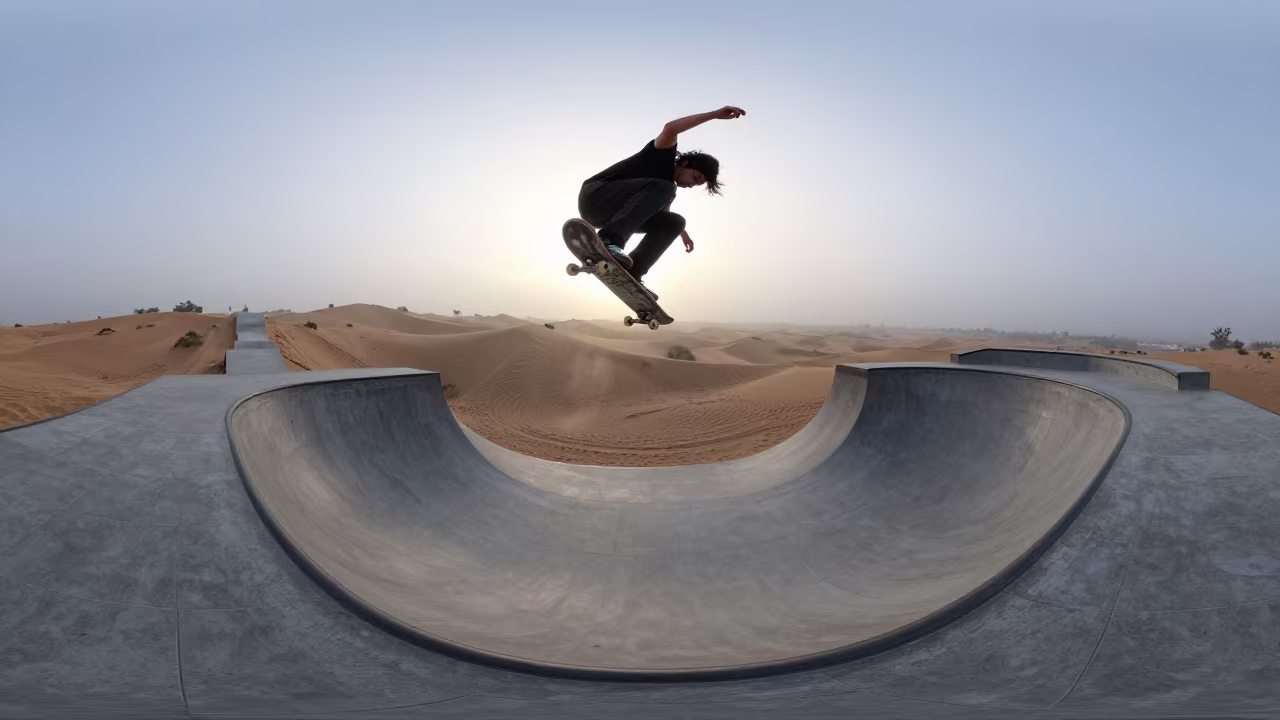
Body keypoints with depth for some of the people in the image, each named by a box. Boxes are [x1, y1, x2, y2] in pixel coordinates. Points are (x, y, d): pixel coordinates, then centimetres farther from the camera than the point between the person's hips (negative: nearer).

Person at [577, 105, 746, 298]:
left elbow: (662, 210, 41)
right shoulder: (663, 157, -3)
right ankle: (609, 241, -44)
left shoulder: (670, 187, 20)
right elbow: (670, 128, -25)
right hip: (595, 195, -9)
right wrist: (715, 114, -25)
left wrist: (682, 232, 50)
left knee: (675, 222, 7)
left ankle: (631, 274, -11)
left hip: (608, 214, 9)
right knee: (660, 189, -27)